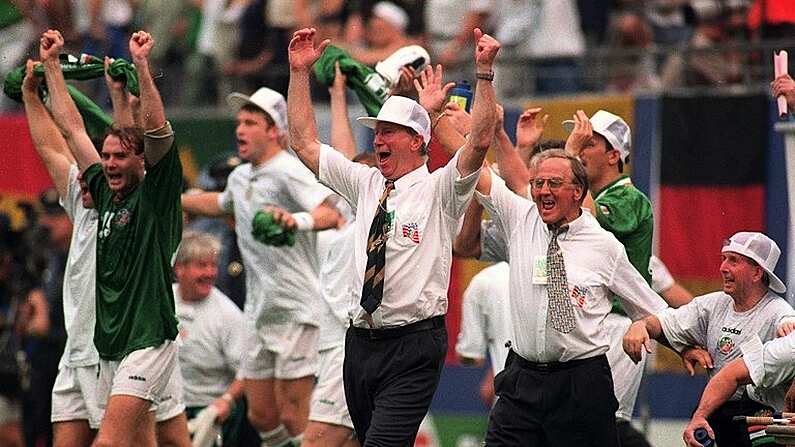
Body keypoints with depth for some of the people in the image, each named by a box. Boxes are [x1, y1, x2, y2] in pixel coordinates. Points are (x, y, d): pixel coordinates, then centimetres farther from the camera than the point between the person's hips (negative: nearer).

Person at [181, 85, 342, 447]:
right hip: (259, 315, 9)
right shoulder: (240, 177, 13)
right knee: (261, 417, 10)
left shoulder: (288, 171, -14)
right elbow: (221, 203, 38)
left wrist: (297, 220, -50)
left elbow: (329, 213, -30)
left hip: (296, 311, -9)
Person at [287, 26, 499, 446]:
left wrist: (484, 71, -24)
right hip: (361, 343, 6)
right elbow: (304, 143, 14)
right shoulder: (365, 185, 12)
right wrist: (299, 71, 8)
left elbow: (480, 141, -18)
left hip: (412, 347, -6)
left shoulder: (438, 191, -3)